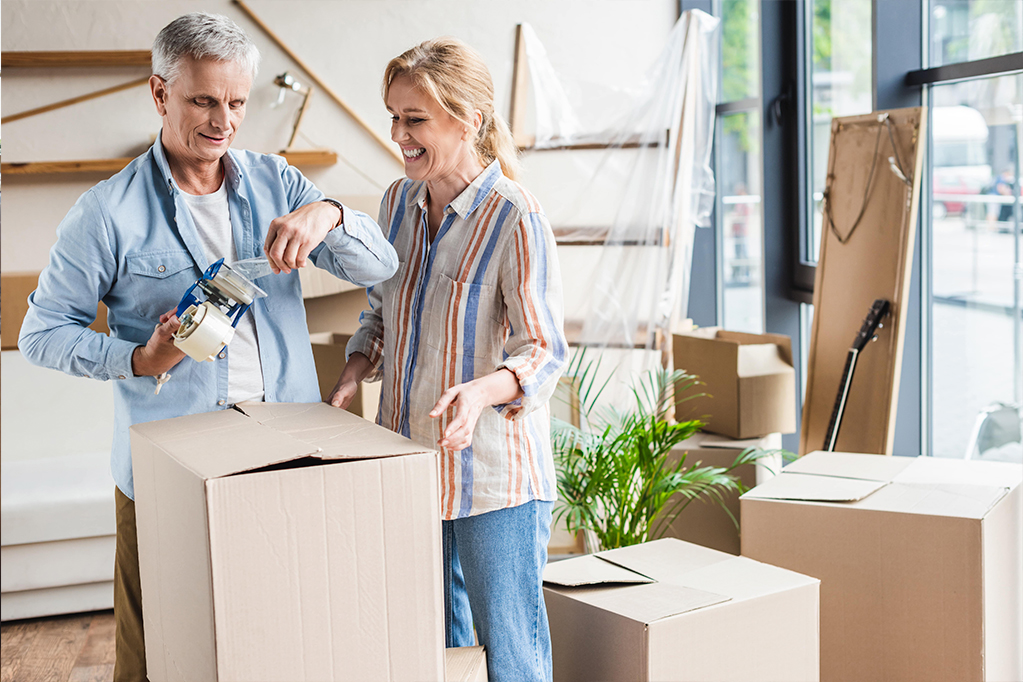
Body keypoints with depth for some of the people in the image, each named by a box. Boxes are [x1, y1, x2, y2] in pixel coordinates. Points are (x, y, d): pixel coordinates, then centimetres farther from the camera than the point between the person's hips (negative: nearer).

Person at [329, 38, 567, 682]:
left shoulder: (516, 218, -16)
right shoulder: (398, 202, 5)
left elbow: (544, 350, -15)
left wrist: (483, 390, -35)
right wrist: (352, 376, -2)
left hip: (494, 477, -6)